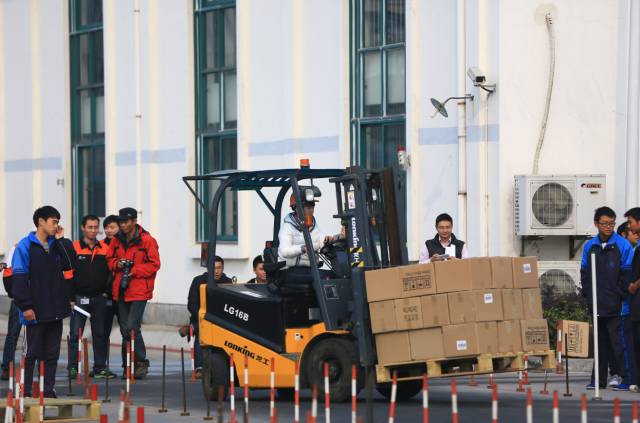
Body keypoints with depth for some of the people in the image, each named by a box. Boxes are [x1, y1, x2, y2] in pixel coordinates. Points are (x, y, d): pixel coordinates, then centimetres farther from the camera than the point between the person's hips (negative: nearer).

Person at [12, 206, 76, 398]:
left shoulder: (56, 245, 13)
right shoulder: (25, 246, -6)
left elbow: (70, 265, 2)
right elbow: (19, 278, -10)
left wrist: (61, 240, 0)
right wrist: (25, 306, -16)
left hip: (55, 309, 6)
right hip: (36, 310, -6)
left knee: (52, 353, 7)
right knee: (32, 353, -2)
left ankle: (49, 389, 12)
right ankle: (26, 391, 5)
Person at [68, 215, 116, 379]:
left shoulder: (105, 249, 8)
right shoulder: (74, 248, -2)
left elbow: (110, 272, 13)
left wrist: (106, 291, 3)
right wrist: (70, 297, -11)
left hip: (99, 298, 3)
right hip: (79, 297, -3)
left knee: (100, 334, 7)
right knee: (75, 334, -2)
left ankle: (100, 367, 13)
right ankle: (73, 367, 2)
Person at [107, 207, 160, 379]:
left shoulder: (147, 240, -6)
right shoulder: (117, 241, 11)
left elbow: (154, 265, -7)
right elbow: (109, 259, 19)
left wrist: (134, 270, -15)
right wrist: (117, 264, -3)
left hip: (139, 290, -6)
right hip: (121, 291, 6)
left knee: (132, 327, -16)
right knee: (124, 329, 8)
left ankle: (141, 362, -2)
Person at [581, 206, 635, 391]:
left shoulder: (622, 245, -4)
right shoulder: (589, 246, 9)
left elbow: (627, 274, -4)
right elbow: (584, 272, 14)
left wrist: (621, 295, -9)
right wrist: (588, 293, 5)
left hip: (617, 306, -5)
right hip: (597, 305, 5)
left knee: (620, 342, -6)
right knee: (600, 342, 12)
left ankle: (628, 380, -3)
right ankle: (599, 379, 19)